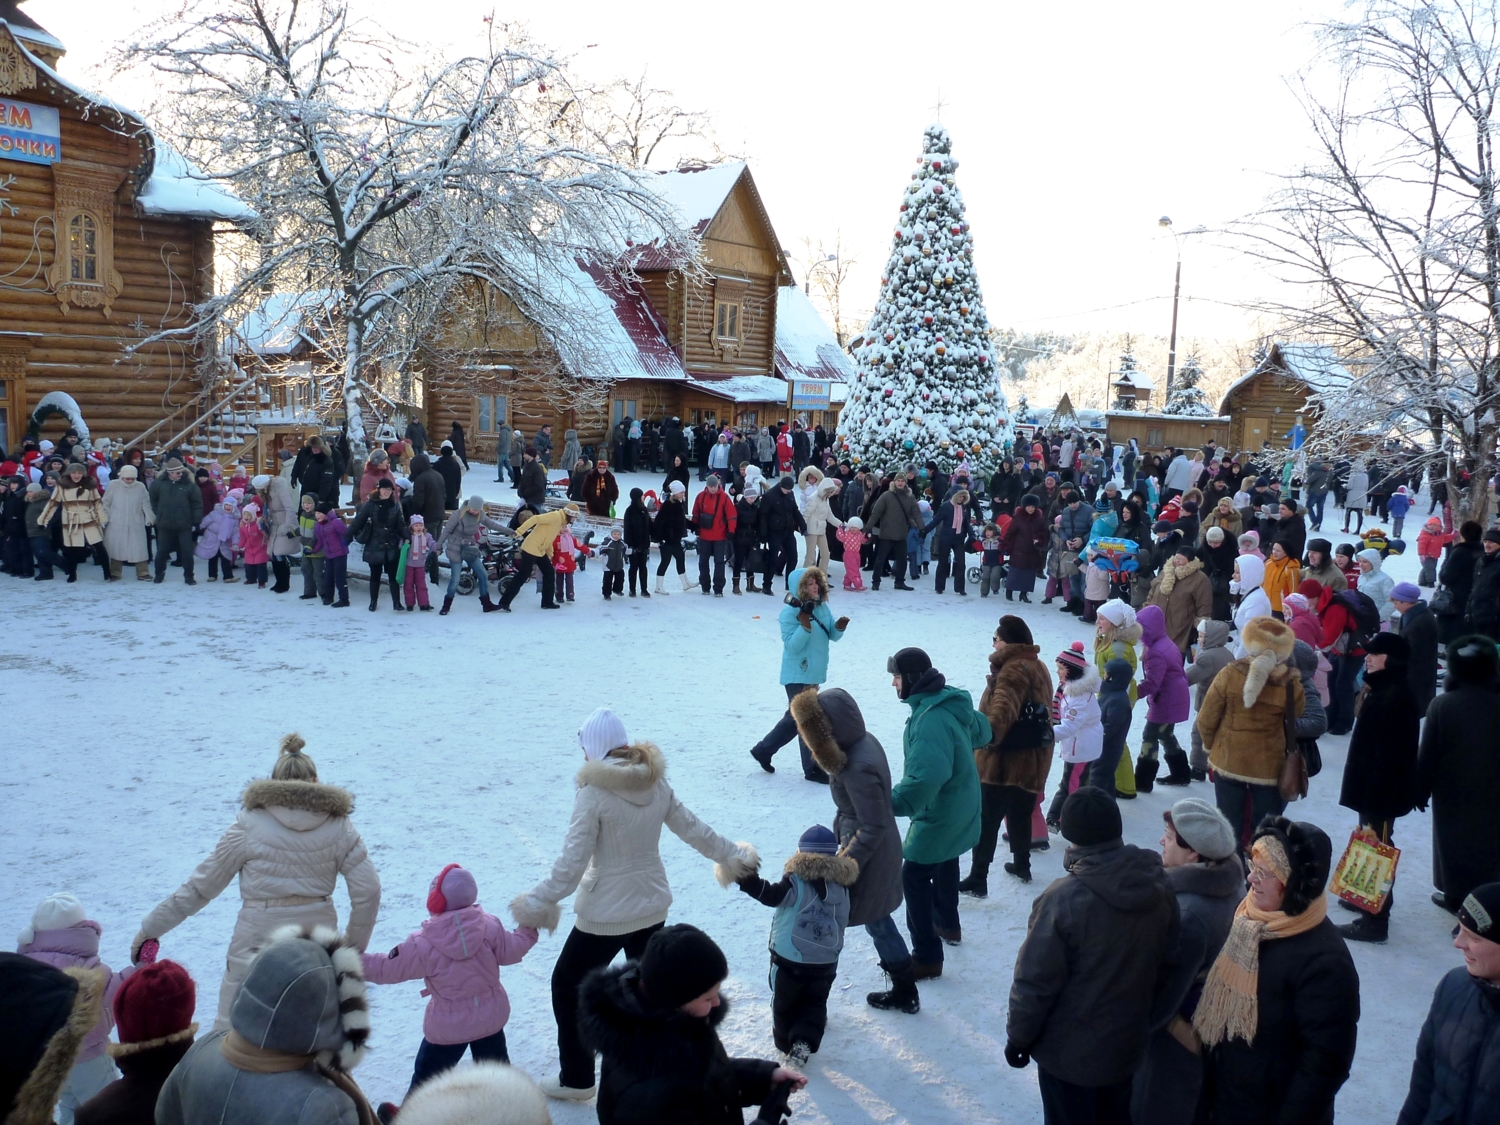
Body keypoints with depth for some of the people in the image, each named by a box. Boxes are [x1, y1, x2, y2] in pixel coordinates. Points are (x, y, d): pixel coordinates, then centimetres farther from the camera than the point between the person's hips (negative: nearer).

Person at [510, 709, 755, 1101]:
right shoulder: (657, 783, -4)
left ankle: (576, 1079, 23)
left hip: (605, 914, -5)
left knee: (568, 985, 15)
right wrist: (733, 855, 20)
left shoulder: (593, 793, -21)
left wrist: (538, 903, -12)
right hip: (653, 906, 6)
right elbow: (693, 829, 6)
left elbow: (572, 861, -21)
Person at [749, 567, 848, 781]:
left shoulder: (822, 607, 4)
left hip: (814, 674, 8)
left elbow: (832, 636, 10)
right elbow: (793, 646, -22)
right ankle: (812, 768, 9)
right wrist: (805, 626, -35)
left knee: (794, 718, 18)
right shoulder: (790, 612, -18)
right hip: (798, 676, -8)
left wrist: (839, 627, -11)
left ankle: (763, 750, 32)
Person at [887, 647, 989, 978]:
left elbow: (926, 776, -43)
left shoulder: (930, 719, -32)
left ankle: (927, 956, 3)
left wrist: (891, 802, -40)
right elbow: (981, 730, 17)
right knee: (944, 863, 29)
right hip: (960, 807, 10)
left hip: (939, 814, -10)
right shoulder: (952, 702, -1)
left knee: (914, 877, -2)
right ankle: (948, 924, 50)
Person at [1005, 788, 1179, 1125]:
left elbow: (1035, 981, -21)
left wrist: (1019, 1037, -5)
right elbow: (1164, 966, 4)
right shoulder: (1160, 890, -10)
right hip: (1128, 1042, 5)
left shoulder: (1063, 900, -28)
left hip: (1069, 1049, -5)